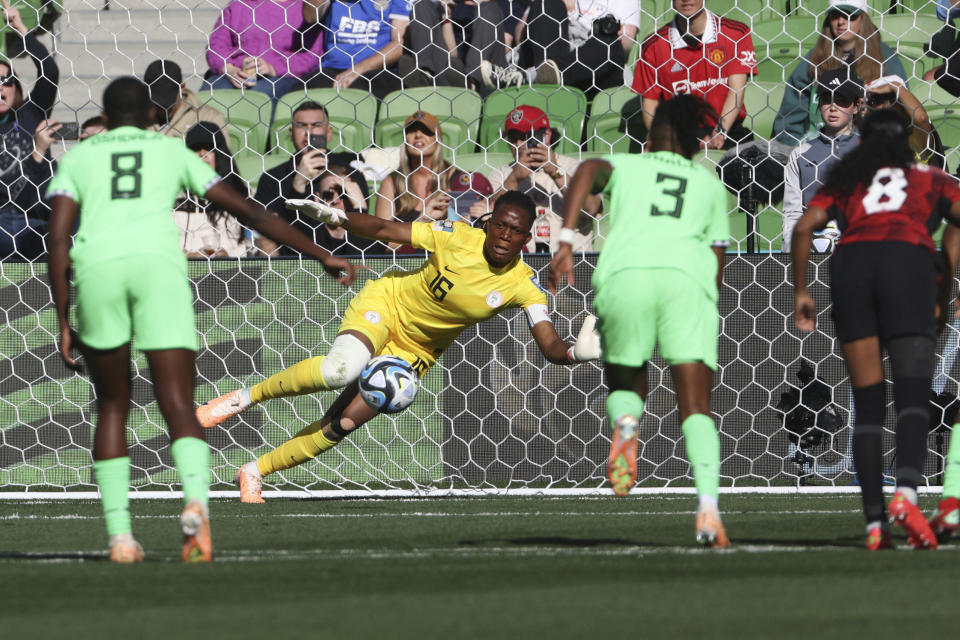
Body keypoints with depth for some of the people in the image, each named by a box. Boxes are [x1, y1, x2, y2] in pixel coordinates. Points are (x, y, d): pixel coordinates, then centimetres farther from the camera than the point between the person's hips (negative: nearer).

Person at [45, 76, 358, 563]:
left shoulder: (79, 156, 25)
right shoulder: (171, 150, 26)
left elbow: (58, 237, 11)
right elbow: (247, 211, 25)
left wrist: (64, 322, 11)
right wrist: (320, 255, 30)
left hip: (97, 267, 0)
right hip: (158, 263, 0)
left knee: (112, 406, 16)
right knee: (178, 406, -3)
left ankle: (119, 533, 8)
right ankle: (195, 499, -33)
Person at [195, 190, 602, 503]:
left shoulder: (523, 285, -18)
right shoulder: (457, 238, -22)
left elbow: (551, 347, -25)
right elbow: (383, 230, -15)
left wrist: (578, 352, -48)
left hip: (415, 351, 3)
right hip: (384, 304, -3)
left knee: (343, 424, -5)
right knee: (342, 368, -35)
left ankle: (255, 473, 16)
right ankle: (246, 397, -11)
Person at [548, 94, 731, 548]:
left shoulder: (625, 165, 27)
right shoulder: (709, 184, 32)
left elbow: (588, 171, 3)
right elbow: (717, 263, 26)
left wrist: (565, 242, -4)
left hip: (624, 272, 0)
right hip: (687, 275, 0)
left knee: (625, 384, 21)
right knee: (695, 407, -1)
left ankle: (625, 422, -16)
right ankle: (708, 507, -23)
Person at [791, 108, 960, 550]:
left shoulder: (845, 179, 27)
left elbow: (804, 228, 13)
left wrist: (800, 291, 18)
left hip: (850, 264, 2)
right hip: (909, 260, -2)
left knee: (867, 405, 5)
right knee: (914, 397, -8)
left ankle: (874, 522, -4)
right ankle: (906, 492, -35)